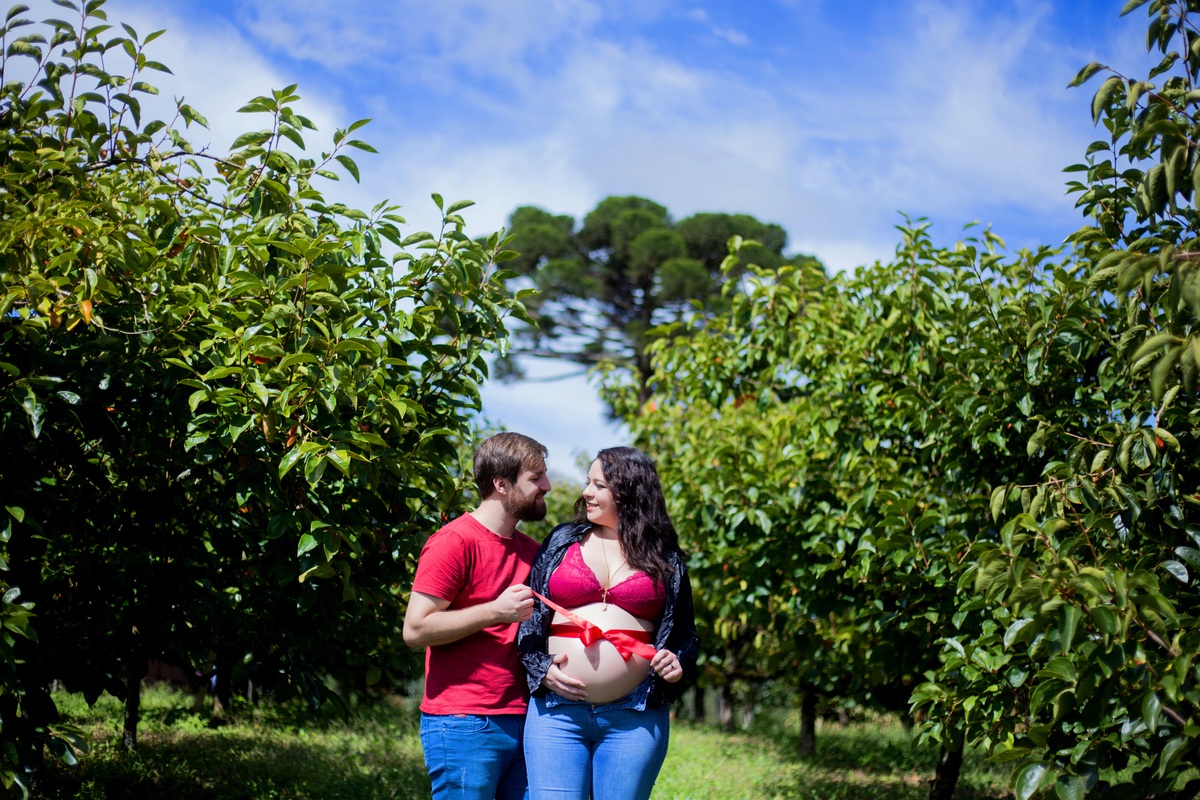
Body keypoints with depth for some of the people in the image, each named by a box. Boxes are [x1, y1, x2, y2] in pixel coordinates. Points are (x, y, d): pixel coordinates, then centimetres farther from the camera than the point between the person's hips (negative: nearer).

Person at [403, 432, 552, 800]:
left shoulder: (531, 551, 17)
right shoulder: (455, 542, -9)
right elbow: (415, 629, -13)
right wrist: (495, 612, -16)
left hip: (522, 723, 7)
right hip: (464, 727, -7)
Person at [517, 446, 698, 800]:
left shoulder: (665, 559, 10)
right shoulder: (562, 542, 12)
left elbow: (685, 633, 16)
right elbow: (529, 618, 13)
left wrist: (677, 665, -5)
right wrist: (541, 668, -2)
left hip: (634, 718, 0)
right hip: (557, 711, 1)